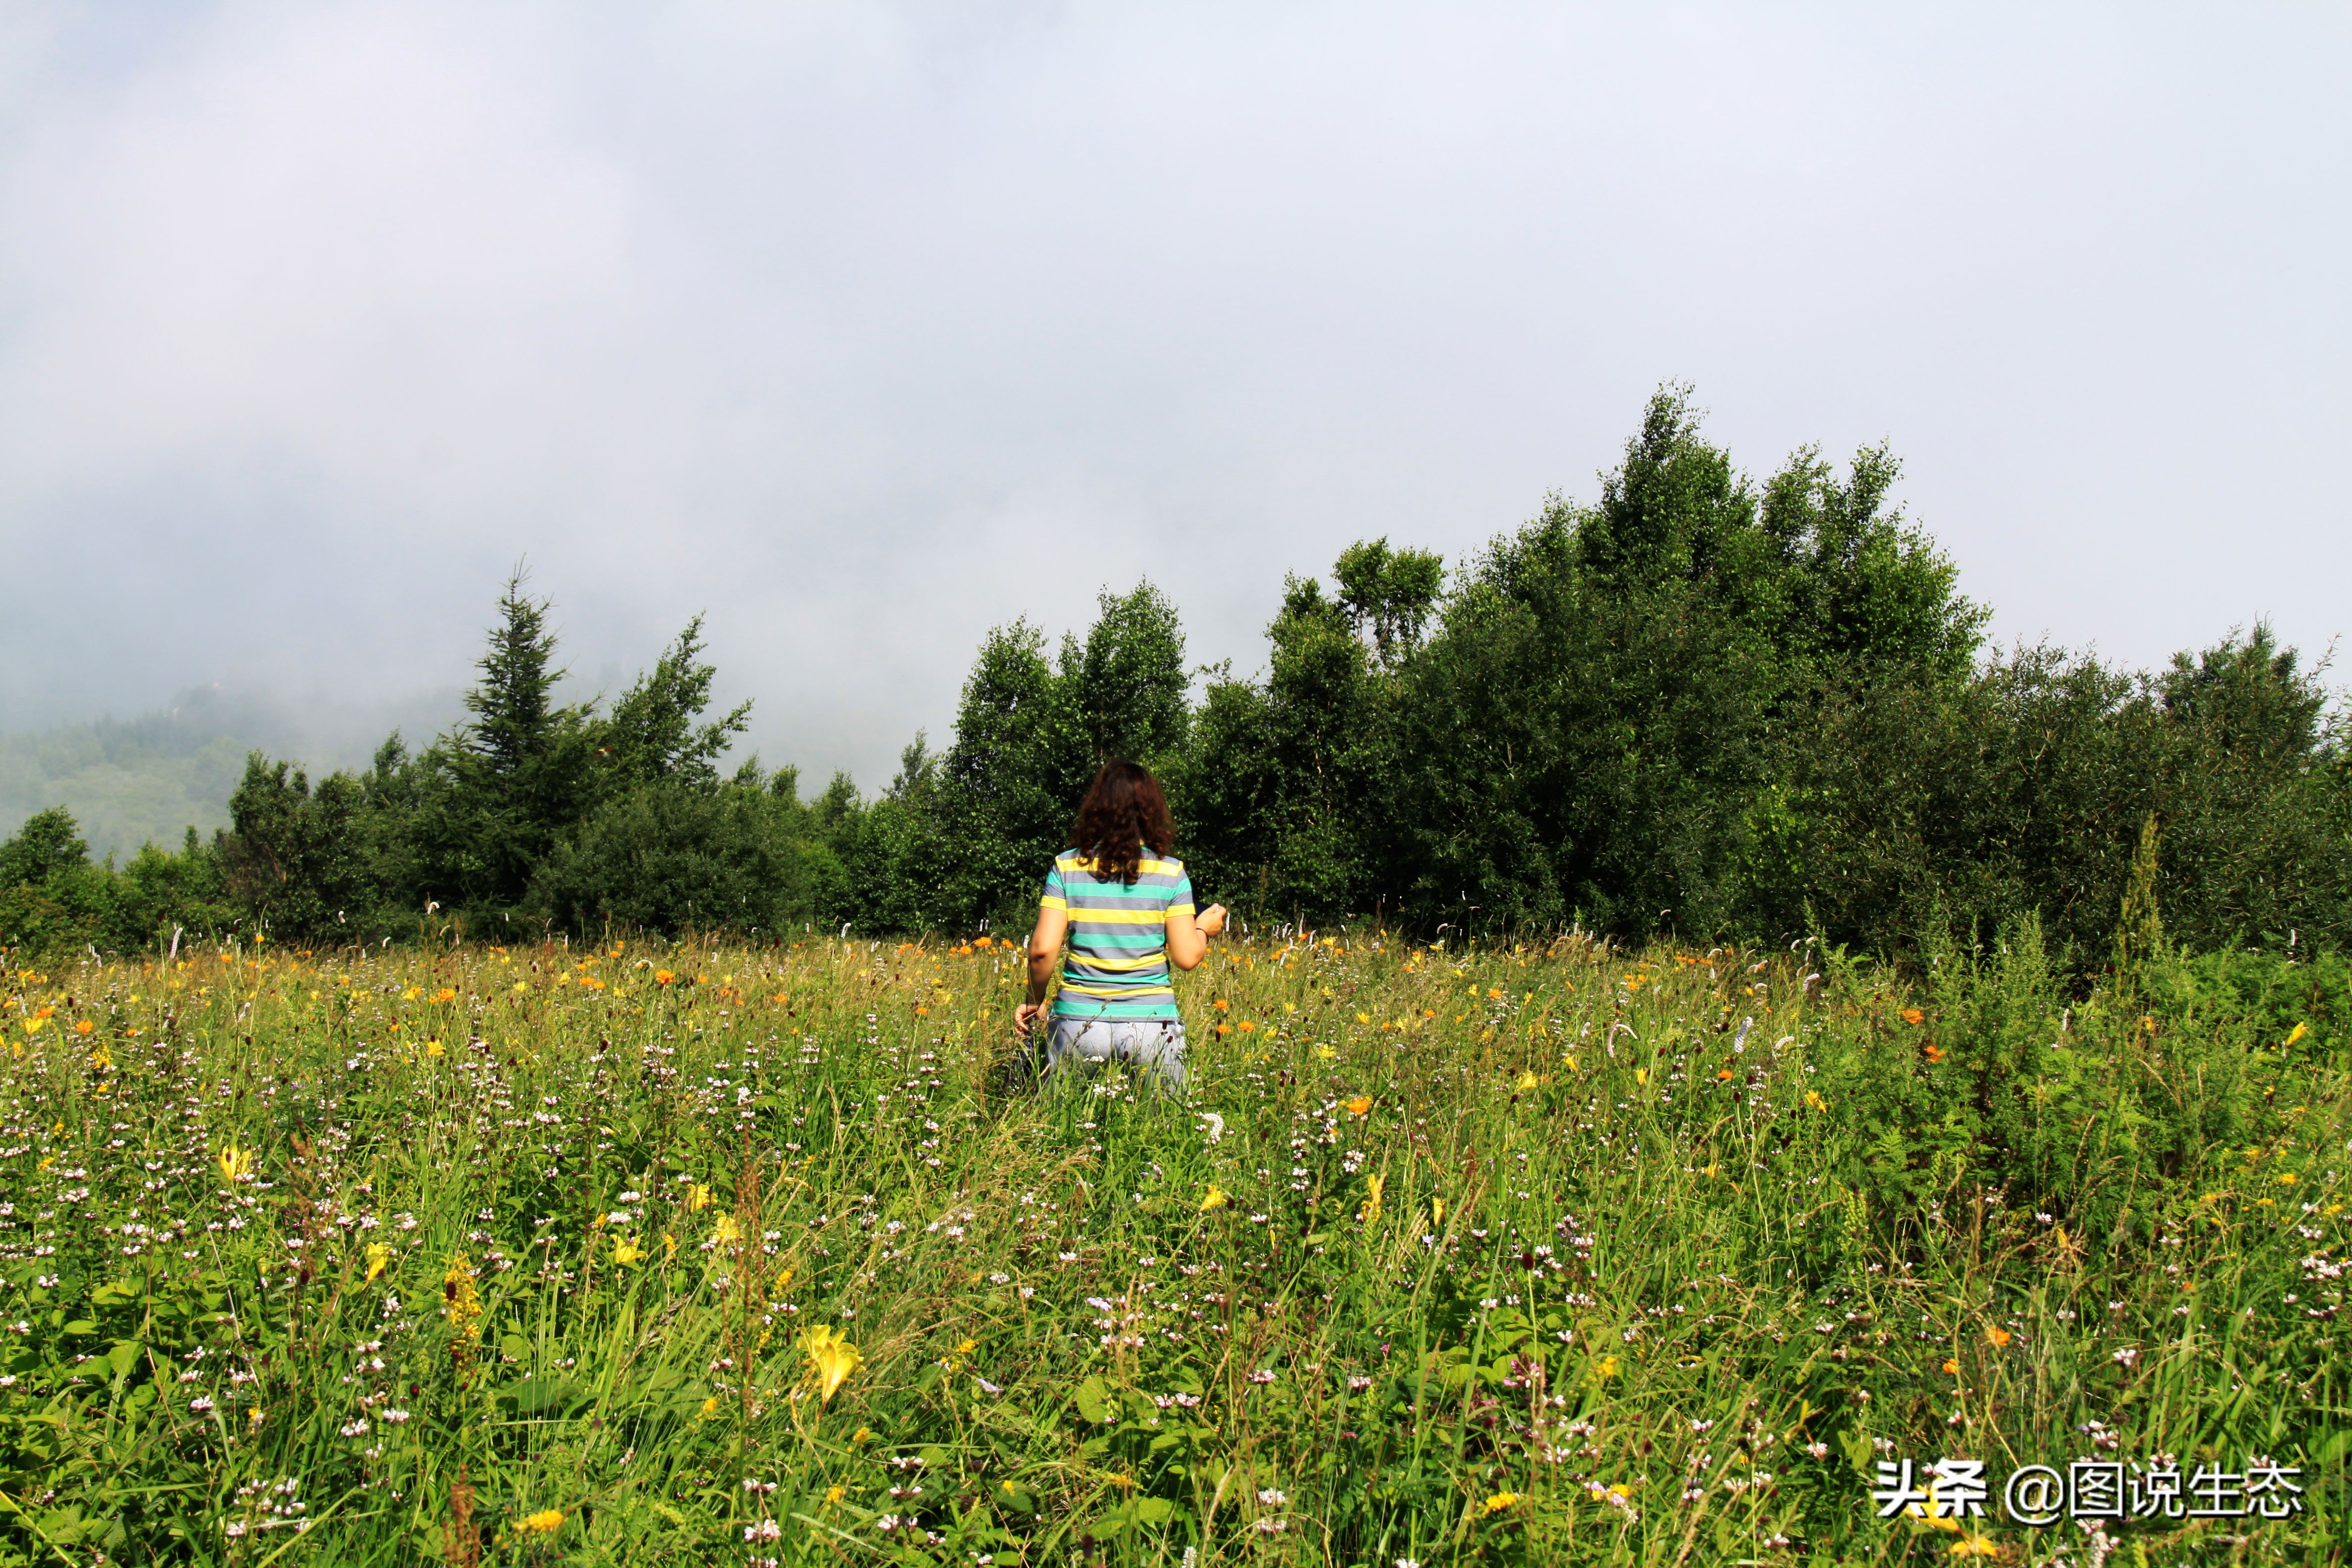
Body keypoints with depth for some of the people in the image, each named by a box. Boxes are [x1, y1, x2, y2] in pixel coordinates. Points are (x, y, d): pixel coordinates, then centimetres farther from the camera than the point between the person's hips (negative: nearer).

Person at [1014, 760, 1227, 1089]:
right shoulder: (1170, 872, -2)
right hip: (1152, 1023, -1)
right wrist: (1204, 929, 16)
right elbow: (1187, 957, -4)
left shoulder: (1067, 867, 0)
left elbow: (1042, 950, -6)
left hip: (1079, 1024, 1)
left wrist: (1034, 1000, 10)